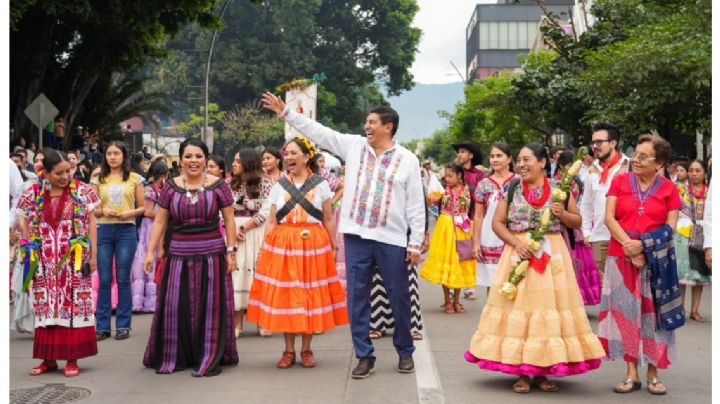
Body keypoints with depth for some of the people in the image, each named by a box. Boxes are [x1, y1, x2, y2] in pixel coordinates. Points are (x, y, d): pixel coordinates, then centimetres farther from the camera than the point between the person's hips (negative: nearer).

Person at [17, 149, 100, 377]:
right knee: (46, 307, 6)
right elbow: (25, 223, 11)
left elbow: (91, 222, 1)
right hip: (45, 262, 2)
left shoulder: (81, 192, -1)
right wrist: (30, 252, 3)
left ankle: (72, 358, 5)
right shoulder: (33, 194, 3)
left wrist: (93, 253, -4)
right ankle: (48, 358, 15)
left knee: (74, 305, -1)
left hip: (74, 261, -2)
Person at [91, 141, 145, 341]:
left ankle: (123, 325, 10)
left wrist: (130, 213, -13)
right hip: (103, 230, 1)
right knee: (104, 279, 3)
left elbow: (143, 207, 6)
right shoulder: (99, 179, 9)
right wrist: (102, 211, -11)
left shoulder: (134, 179, 6)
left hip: (126, 230, -1)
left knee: (123, 279, 2)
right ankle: (103, 326, 10)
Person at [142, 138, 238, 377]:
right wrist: (150, 252, 1)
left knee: (210, 307, 4)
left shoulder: (218, 186, -2)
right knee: (175, 307, 6)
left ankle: (210, 359, 12)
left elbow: (229, 220, 1)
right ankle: (173, 358, 18)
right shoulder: (171, 187, 4)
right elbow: (159, 221, 6)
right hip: (179, 256, 2)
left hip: (211, 255, -2)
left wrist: (231, 251, -4)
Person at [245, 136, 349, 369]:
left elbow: (329, 220, 4)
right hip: (282, 246, 2)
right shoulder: (279, 186, 9)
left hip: (313, 245, -2)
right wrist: (266, 249, 2)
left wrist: (333, 247, 0)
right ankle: (289, 351, 13)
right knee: (285, 296, 2)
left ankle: (306, 349, 14)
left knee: (310, 295, 2)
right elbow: (271, 222, 9)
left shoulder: (320, 184, 4)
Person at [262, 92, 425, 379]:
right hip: (357, 236, 2)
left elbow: (416, 205, -1)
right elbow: (317, 131, 7)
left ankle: (405, 352, 26)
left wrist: (416, 243, -3)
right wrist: (285, 112, 3)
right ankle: (364, 356, 16)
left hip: (392, 239, -2)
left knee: (399, 297, 7)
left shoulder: (408, 160, -1)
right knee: (357, 297, 5)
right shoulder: (353, 146, 6)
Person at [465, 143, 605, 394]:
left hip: (552, 256, 0)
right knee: (518, 307, -1)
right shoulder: (512, 189, 4)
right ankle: (520, 372, 7)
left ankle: (542, 371, 12)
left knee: (549, 307, 1)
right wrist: (516, 242, -12)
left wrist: (562, 213, -12)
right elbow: (497, 223, 3)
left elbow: (577, 222, 8)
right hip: (519, 254, 0)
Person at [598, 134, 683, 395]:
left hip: (655, 260, -1)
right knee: (626, 312, 3)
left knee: (653, 314, 3)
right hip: (621, 257, 1)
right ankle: (632, 374, 9)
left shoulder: (669, 189, 1)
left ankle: (653, 374, 13)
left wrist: (643, 245, -15)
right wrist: (628, 243, -14)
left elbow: (670, 228, -3)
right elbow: (609, 217, -2)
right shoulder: (620, 181, 5)